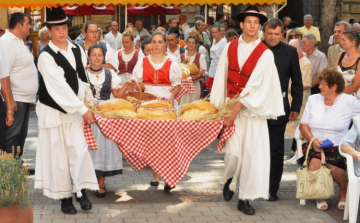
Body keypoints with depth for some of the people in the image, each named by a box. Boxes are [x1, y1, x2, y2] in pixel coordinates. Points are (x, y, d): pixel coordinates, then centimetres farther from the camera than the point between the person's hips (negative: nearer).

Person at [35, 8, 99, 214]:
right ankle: (65, 196, 12)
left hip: (74, 110, 4)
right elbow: (60, 87, -18)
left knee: (79, 150, -5)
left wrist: (85, 105, 1)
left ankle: (81, 191, 7)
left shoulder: (78, 50, 4)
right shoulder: (46, 56, -14)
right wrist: (83, 110, -18)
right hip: (54, 111, -4)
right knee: (59, 154, 2)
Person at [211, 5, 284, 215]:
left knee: (253, 153, -4)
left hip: (253, 109, -1)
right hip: (231, 107, 1)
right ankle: (230, 180, 26)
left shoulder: (265, 53, -5)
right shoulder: (230, 48, 5)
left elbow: (255, 85, -12)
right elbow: (221, 79, 8)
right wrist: (219, 107, 6)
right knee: (233, 152, -6)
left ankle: (245, 198, 6)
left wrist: (236, 109, -17)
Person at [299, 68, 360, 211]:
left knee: (333, 165, -32)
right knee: (315, 162, -32)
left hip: (338, 146, -2)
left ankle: (343, 192, 5)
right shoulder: (313, 99, 9)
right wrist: (312, 140, -11)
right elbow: (303, 124, 6)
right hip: (313, 144, 2)